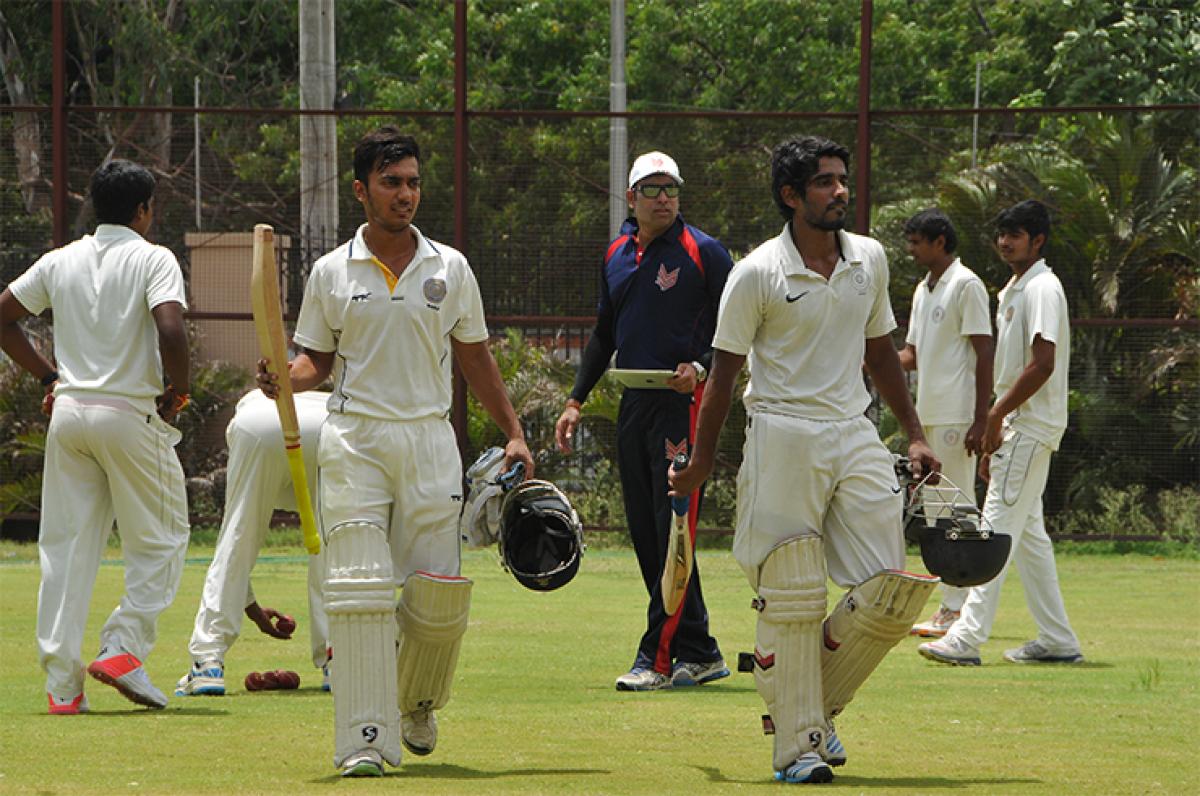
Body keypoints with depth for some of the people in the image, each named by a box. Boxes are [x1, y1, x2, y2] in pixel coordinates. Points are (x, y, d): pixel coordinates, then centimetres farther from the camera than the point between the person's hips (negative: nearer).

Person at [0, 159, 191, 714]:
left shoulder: (60, 262, 9)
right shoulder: (152, 259, -7)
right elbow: (170, 331, -21)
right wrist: (177, 391, -5)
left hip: (68, 413, 5)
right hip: (130, 416, -5)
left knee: (67, 544, 6)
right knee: (160, 539, 8)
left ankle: (62, 682, 3)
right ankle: (124, 648, -5)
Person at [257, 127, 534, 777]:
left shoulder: (449, 269, 8)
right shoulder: (331, 273, 5)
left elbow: (474, 357, 15)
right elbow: (317, 358, 9)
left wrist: (513, 433, 10)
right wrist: (284, 379, -13)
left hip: (429, 438, 2)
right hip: (355, 439, -1)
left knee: (437, 595, -3)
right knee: (360, 592, -10)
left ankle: (418, 703, 25)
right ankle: (365, 739, -11)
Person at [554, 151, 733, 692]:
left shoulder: (703, 253, -3)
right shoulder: (617, 256, 15)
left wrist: (702, 369, -21)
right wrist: (577, 400, 19)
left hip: (683, 404, -7)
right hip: (633, 405, 7)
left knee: (673, 533, -11)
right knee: (647, 538, 7)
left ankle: (657, 657, -10)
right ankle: (699, 653, 12)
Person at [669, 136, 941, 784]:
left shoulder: (869, 259, 9)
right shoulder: (757, 274, -7)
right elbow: (725, 368, 0)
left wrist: (915, 435, 18)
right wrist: (701, 460, 2)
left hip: (854, 435, 5)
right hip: (782, 440, -5)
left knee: (894, 589, -4)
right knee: (791, 599, -5)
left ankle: (817, 702, 15)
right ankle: (799, 743, 2)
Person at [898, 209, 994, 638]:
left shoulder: (966, 286, -8)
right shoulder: (923, 290, 19)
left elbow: (984, 354, -13)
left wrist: (980, 420, -18)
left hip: (956, 418, -10)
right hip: (928, 417, 10)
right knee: (936, 515, 10)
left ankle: (961, 610, -9)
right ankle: (949, 607, 13)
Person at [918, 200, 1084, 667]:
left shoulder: (1042, 288, -13)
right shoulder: (1012, 291, 18)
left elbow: (1042, 365, -22)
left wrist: (998, 414, -18)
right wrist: (993, 436, 19)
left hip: (1032, 424, -11)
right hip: (1015, 426, 11)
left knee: (998, 528, -14)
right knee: (1027, 533, 12)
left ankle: (967, 638, -20)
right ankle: (1057, 641, 14)